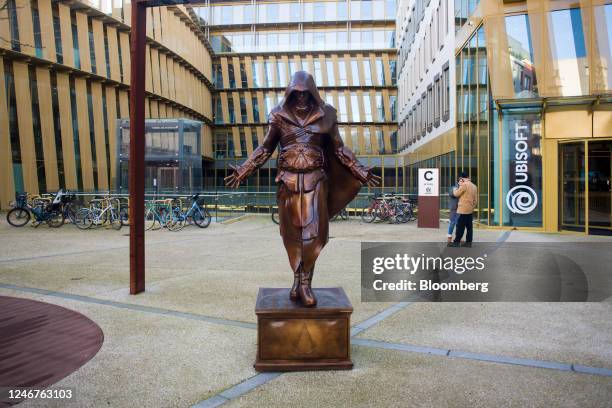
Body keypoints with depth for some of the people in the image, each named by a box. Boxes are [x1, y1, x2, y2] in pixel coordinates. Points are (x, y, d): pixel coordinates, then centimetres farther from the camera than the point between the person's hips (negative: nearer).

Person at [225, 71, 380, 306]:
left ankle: (303, 282, 0)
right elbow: (265, 149, 9)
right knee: (292, 232, 4)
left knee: (312, 232, -8)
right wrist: (242, 171, 1)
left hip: (315, 180, 0)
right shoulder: (279, 116, 6)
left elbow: (339, 149, 9)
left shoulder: (324, 115, 5)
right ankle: (300, 280, 16)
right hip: (288, 180, 1)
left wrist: (362, 173, 4)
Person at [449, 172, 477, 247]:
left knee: (460, 226, -4)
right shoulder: (474, 186, 12)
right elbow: (475, 199, 15)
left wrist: (454, 190, 12)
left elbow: (456, 194, -8)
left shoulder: (464, 185, -14)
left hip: (463, 209, -8)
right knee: (469, 226, 9)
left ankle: (456, 242, 1)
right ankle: (468, 242, 12)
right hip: (470, 210, 8)